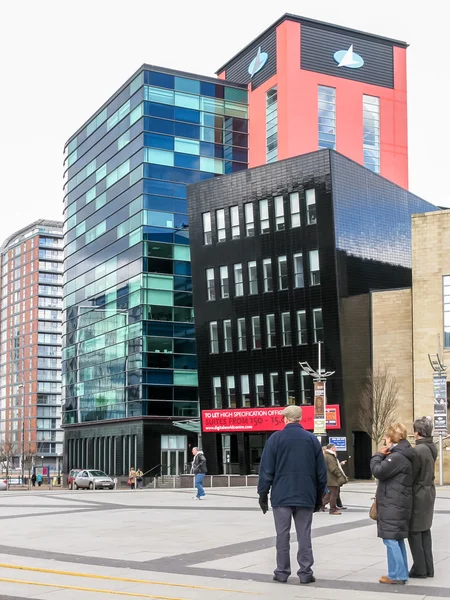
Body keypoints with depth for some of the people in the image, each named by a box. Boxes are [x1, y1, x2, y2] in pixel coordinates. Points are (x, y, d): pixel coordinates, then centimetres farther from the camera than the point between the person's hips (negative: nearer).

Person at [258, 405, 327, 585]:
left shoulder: (275, 438, -2)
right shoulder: (312, 439, 5)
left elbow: (266, 469, -5)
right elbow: (321, 471, 6)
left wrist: (263, 494, 2)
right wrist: (319, 496, 15)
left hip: (281, 495, -2)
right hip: (306, 496, 2)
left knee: (282, 535, 5)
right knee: (304, 536, 6)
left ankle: (282, 572, 9)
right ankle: (305, 572, 6)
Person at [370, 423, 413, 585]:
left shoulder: (397, 457, -18)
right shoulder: (401, 455, 16)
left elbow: (378, 471, -20)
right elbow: (386, 471, 21)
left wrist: (378, 455, -7)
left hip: (393, 504, -11)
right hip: (397, 503, 11)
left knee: (390, 538, -8)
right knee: (397, 538, 15)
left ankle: (396, 575, -6)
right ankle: (401, 573, 20)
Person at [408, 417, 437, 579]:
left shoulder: (418, 451, -21)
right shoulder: (432, 449, 5)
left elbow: (411, 476, -18)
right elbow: (428, 472, 8)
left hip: (418, 495, -8)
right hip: (429, 493, 8)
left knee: (414, 532, 2)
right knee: (425, 530, 15)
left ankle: (420, 569, 7)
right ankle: (428, 568, 21)